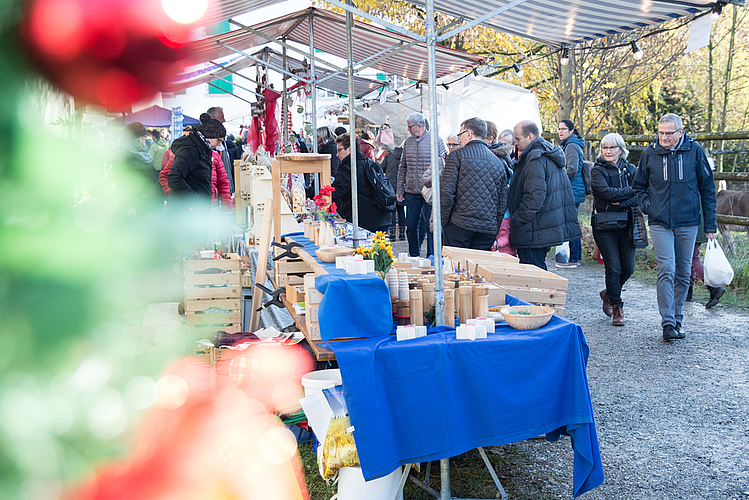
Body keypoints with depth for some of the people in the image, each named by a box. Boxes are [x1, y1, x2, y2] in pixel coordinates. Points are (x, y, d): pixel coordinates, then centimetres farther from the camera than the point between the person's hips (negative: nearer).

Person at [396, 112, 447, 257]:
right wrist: (399, 189, 11)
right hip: (411, 192, 4)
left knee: (430, 226, 0)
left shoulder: (436, 141, -3)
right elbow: (403, 167, 16)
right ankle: (413, 257, 20)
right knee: (411, 226, 7)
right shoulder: (408, 143, 11)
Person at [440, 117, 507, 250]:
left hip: (459, 226, -4)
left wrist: (443, 222, -1)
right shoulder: (499, 163, 14)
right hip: (488, 229, 5)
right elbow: (502, 203, 15)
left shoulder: (457, 155, -1)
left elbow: (447, 191, -9)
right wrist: (494, 234, 20)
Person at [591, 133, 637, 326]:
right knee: (613, 267, -5)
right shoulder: (597, 170, 1)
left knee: (628, 267, 3)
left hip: (626, 223, 3)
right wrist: (630, 191, -11)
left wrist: (620, 203, -17)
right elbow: (605, 191, -16)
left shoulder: (630, 169, 10)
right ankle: (617, 307, 10)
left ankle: (609, 293, 30)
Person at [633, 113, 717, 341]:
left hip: (688, 223, 1)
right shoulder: (650, 153, 0)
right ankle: (668, 323, -9)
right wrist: (647, 206, -2)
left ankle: (677, 318, 22)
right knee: (666, 271, -11)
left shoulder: (694, 150, -2)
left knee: (683, 273, 8)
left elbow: (707, 188, 5)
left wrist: (710, 224, 4)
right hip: (660, 223, -1)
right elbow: (639, 185, 15)